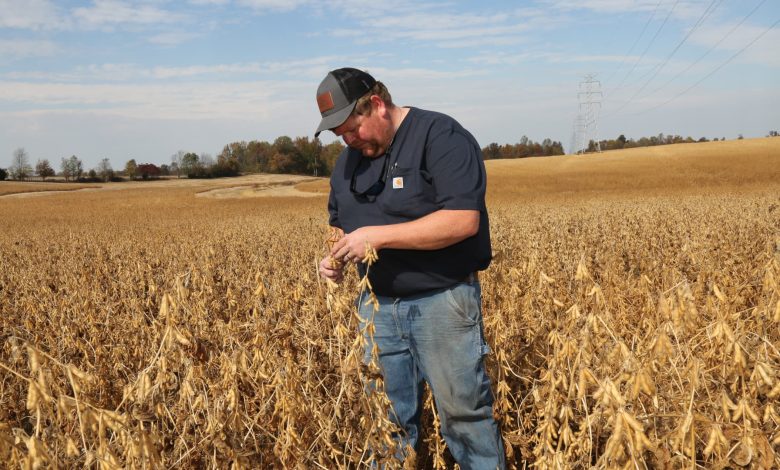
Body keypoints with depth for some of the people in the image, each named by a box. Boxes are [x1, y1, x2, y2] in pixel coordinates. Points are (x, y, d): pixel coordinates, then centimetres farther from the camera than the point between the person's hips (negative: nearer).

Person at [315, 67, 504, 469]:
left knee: (464, 413, 4)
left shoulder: (442, 136, -13)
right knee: (387, 418, 13)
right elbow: (342, 223, 21)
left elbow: (464, 220, -23)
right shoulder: (349, 159, 10)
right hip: (378, 304, 6)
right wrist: (335, 258, -3)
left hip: (442, 300, -6)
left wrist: (378, 235, -24)